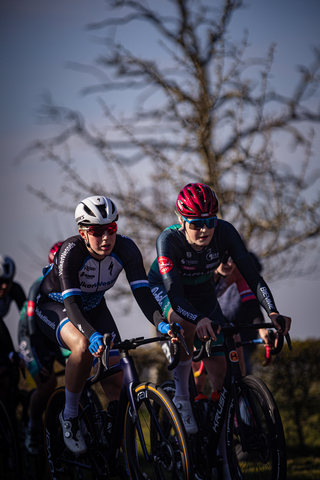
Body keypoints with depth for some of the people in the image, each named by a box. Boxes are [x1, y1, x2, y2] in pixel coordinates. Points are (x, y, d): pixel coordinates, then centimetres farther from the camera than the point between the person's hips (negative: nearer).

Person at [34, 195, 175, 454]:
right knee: (84, 347, -36)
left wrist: (161, 322, -48)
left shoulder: (125, 248, -24)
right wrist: (92, 334, -60)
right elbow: (71, 303, -42)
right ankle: (69, 416, -15)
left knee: (116, 381, -11)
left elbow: (142, 291, -29)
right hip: (54, 305, -4)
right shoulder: (71, 251, -34)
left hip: (93, 306, 4)